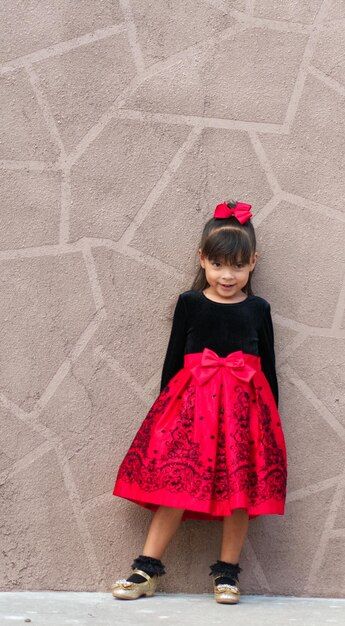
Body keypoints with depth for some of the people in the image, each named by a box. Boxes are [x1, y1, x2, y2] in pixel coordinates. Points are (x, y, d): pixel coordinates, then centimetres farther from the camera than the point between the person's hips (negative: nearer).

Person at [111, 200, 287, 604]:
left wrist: (272, 416, 10)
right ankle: (147, 569, 1)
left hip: (246, 404, 1)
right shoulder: (189, 304, 6)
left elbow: (268, 366, 12)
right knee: (177, 481, -6)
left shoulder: (258, 309, 8)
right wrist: (166, 406, 6)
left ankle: (227, 572, 13)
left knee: (241, 487, 0)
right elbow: (172, 359, 9)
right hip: (192, 402, -1)